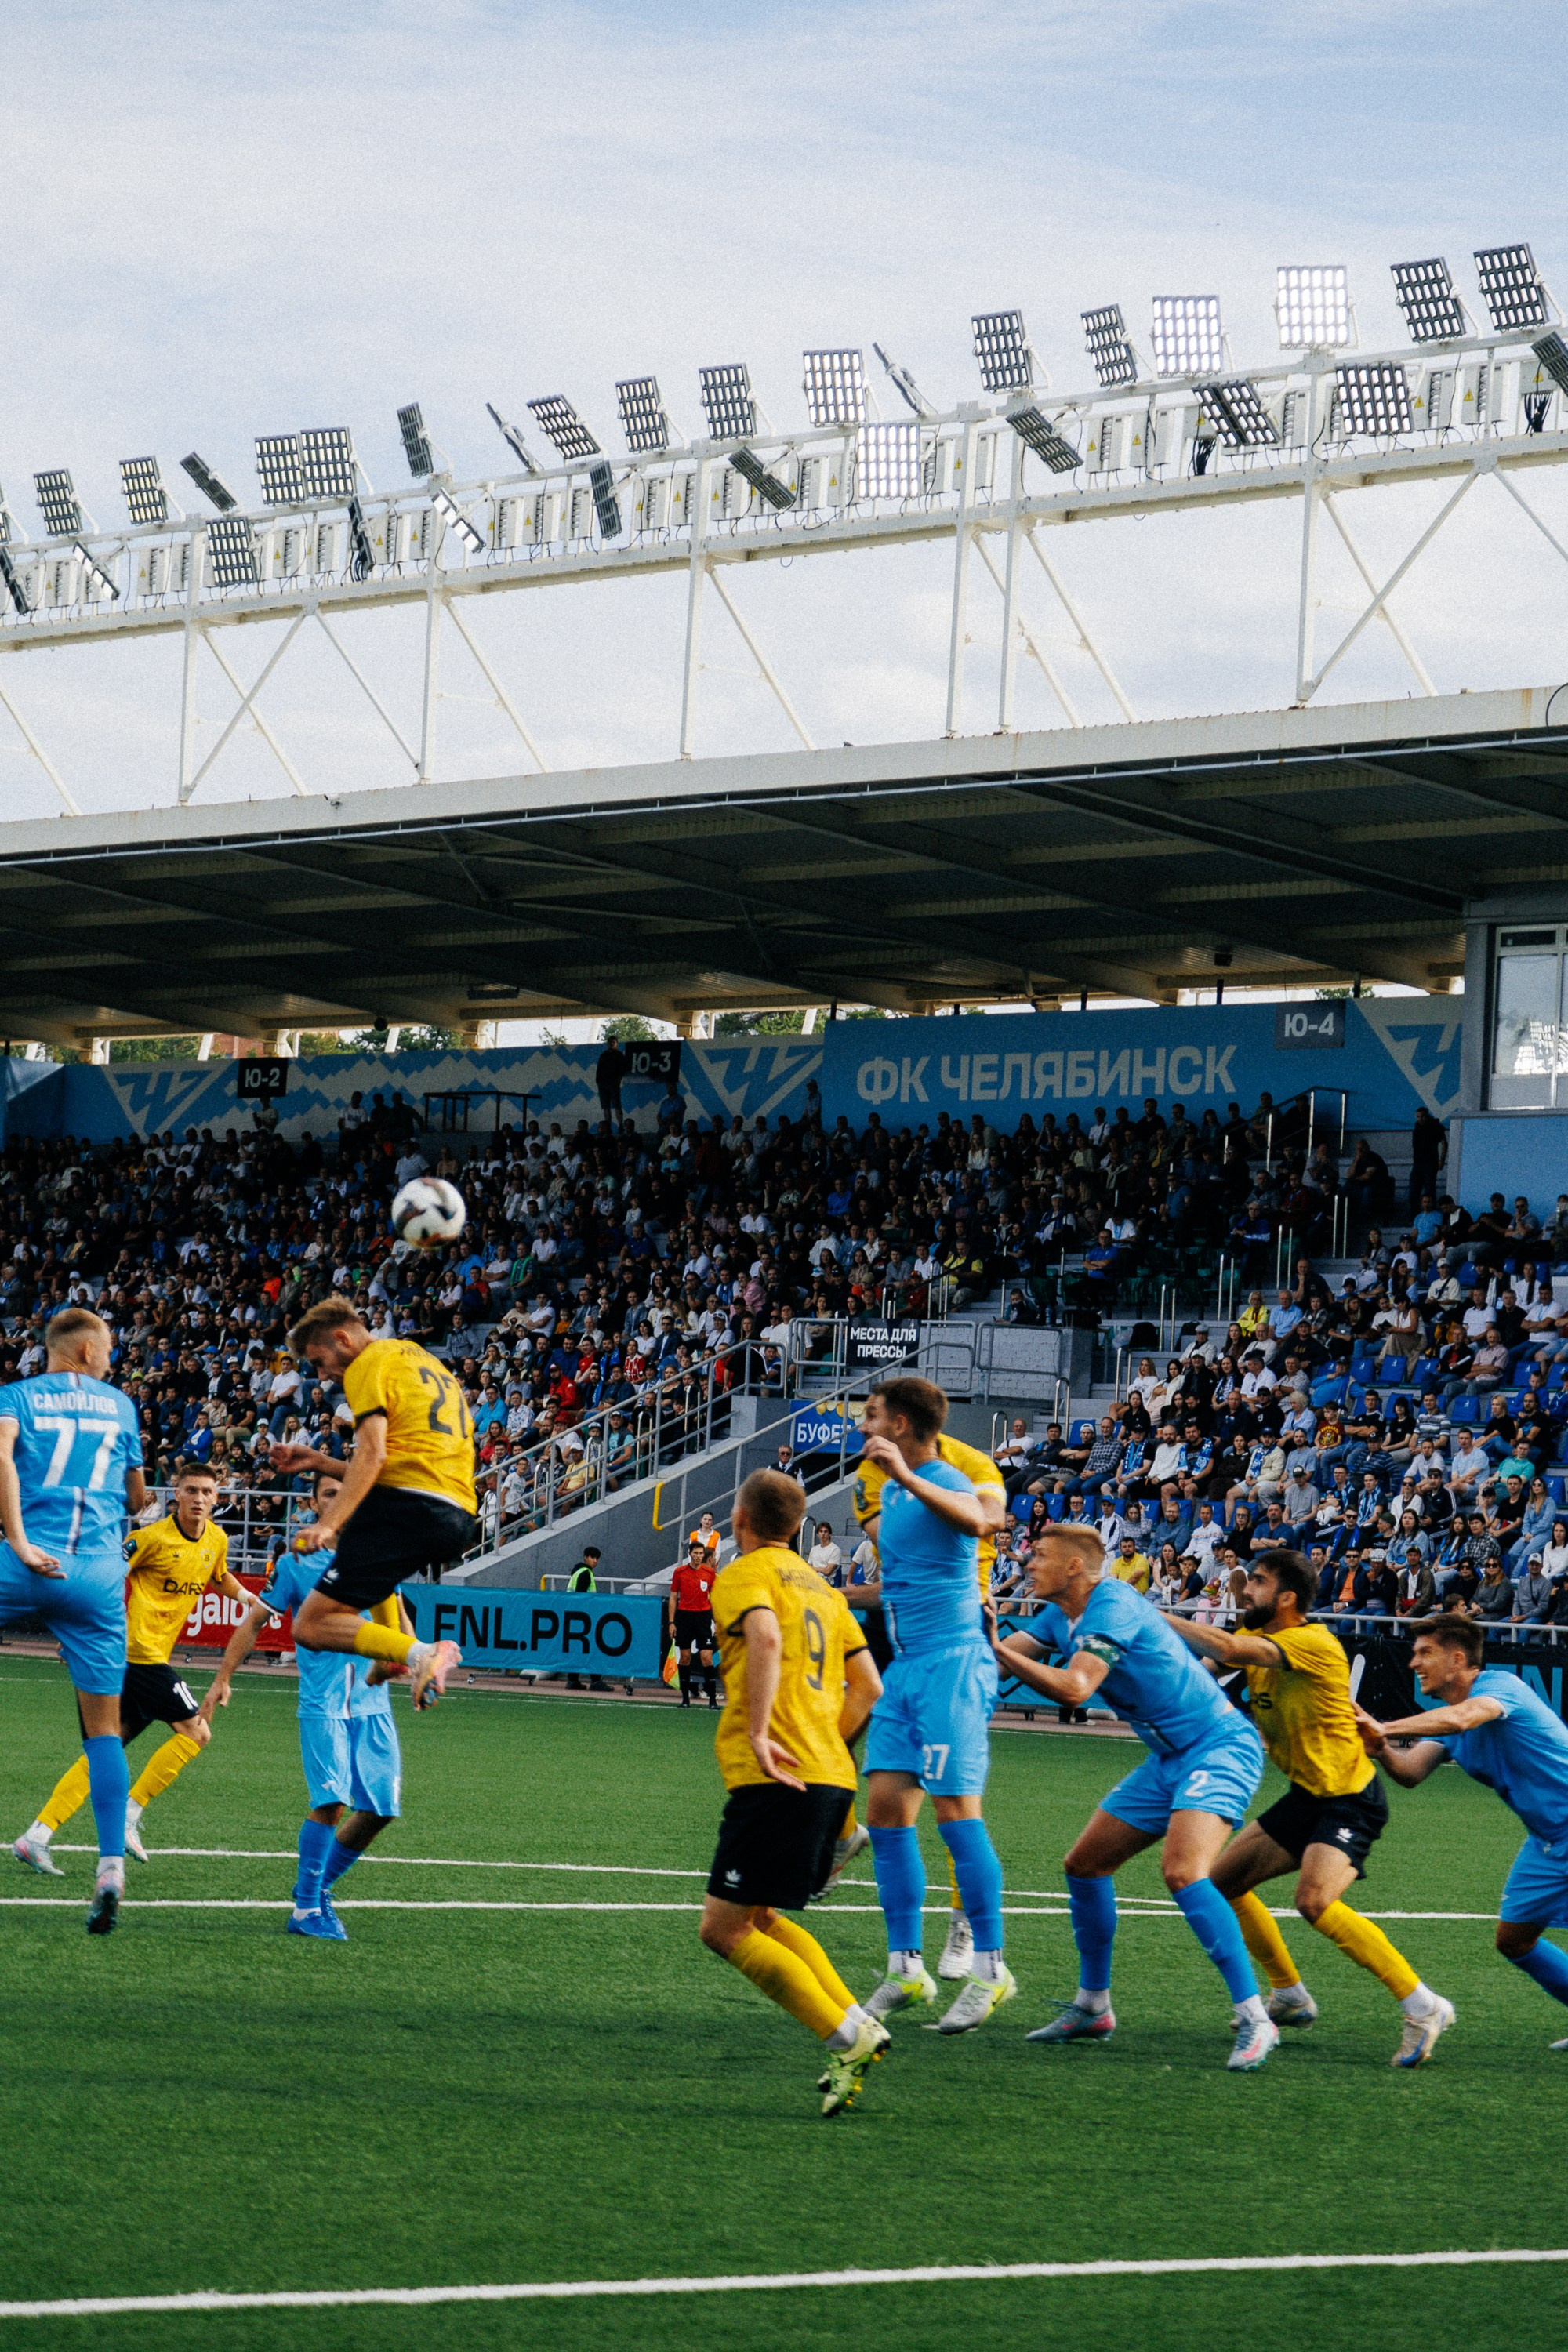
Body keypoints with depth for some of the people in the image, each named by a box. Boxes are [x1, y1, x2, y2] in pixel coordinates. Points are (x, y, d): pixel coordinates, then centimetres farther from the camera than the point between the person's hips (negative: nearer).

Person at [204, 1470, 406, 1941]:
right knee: (330, 1800, -18)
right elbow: (254, 1620, 7)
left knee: (381, 1807, 1)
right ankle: (307, 1907, -7)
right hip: (322, 1702, -4)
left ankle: (319, 1886, 21)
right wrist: (223, 1678, 1)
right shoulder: (295, 1561, 1)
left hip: (372, 1702, 4)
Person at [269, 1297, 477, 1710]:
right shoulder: (427, 1364, 28)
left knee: (311, 1627, -9)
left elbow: (372, 1455, -14)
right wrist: (319, 1463, 28)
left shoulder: (370, 1365, 1)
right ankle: (398, 1645, 22)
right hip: (459, 1517, 9)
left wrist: (329, 1524, -21)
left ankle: (419, 1654, -28)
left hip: (410, 1506, -9)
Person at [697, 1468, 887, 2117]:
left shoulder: (746, 1573, -1)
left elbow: (766, 1636, -24)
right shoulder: (818, 1585, 23)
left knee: (724, 1929, -4)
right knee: (759, 1919, 20)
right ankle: (855, 2022, 5)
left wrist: (758, 1734, -24)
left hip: (774, 1780, -9)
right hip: (830, 1775, 9)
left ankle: (846, 2037, -13)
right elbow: (868, 1685, 23)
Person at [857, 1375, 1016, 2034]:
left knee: (955, 1812, -10)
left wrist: (908, 1477, -44)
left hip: (952, 1663, -9)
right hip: (905, 1665, 9)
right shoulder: (891, 1491, 15)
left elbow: (976, 1520, -38)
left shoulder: (946, 1483, -13)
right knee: (885, 1811, 3)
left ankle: (990, 1968, -3)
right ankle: (905, 1969, 9)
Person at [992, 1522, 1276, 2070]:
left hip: (1219, 1748, -10)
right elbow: (1002, 1654, 13)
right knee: (1085, 1864, 11)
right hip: (1170, 1759, 10)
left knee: (1182, 1872, -28)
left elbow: (1074, 1688, -31)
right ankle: (1092, 2008, 24)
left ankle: (1254, 2020, -27)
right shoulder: (1061, 1615, 9)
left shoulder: (1112, 1606, -21)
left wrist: (997, 1650, -29)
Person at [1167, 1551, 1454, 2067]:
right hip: (1306, 1796, 10)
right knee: (1224, 1880, 11)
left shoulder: (1313, 1643, -22)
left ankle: (1423, 2007, -21)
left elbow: (1229, 1648, -33)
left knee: (1314, 1901, -28)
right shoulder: (1258, 1638, 8)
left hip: (1350, 1799, -10)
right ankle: (1290, 1996, 26)